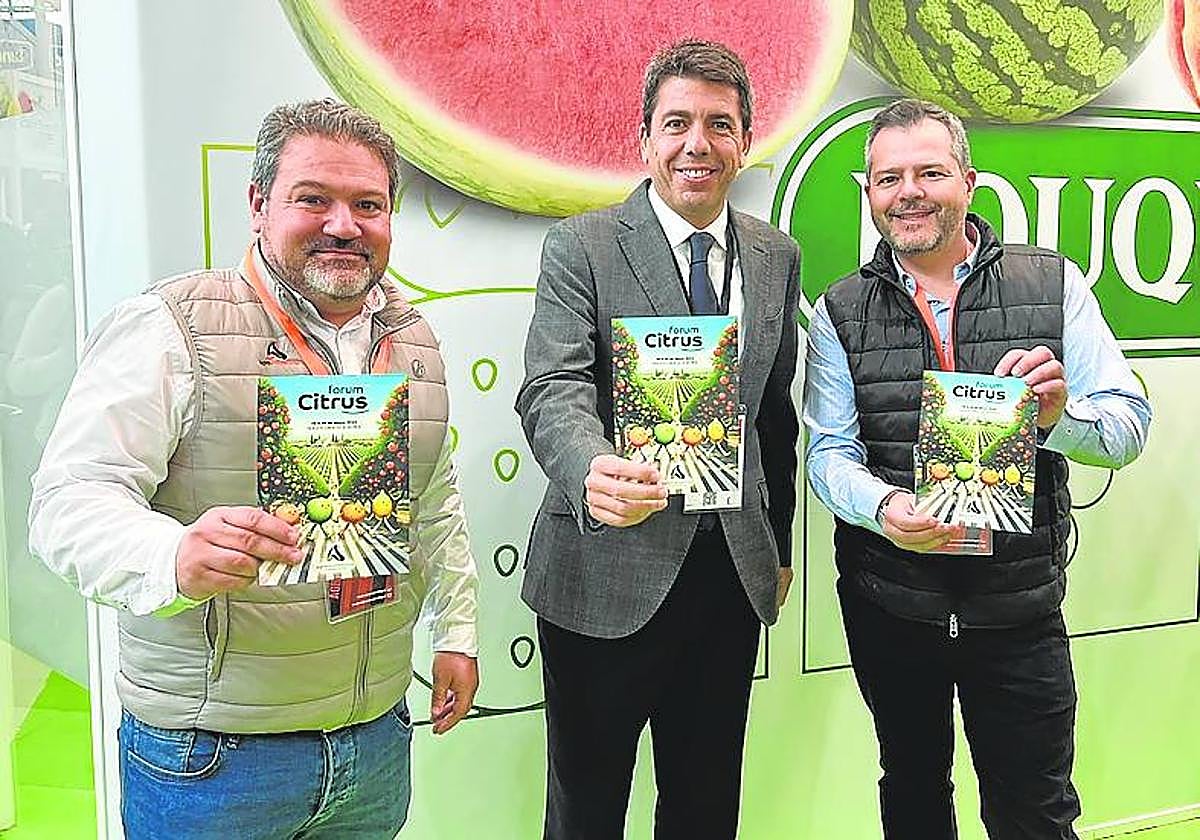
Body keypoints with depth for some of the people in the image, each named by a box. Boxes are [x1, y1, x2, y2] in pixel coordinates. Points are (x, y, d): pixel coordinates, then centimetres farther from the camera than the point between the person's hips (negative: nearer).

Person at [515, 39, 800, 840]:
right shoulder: (580, 248, -7)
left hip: (733, 570, 4)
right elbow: (554, 390, -20)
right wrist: (594, 473, -41)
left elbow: (775, 412, 14)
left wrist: (780, 546, 17)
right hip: (609, 573, -4)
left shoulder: (778, 258, 8)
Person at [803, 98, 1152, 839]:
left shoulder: (1055, 285, -2)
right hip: (888, 604, 1)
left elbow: (1130, 427, -4)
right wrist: (884, 507, -25)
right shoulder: (840, 313, 0)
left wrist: (1061, 415, -26)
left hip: (1020, 607, -1)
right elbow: (829, 453, -4)